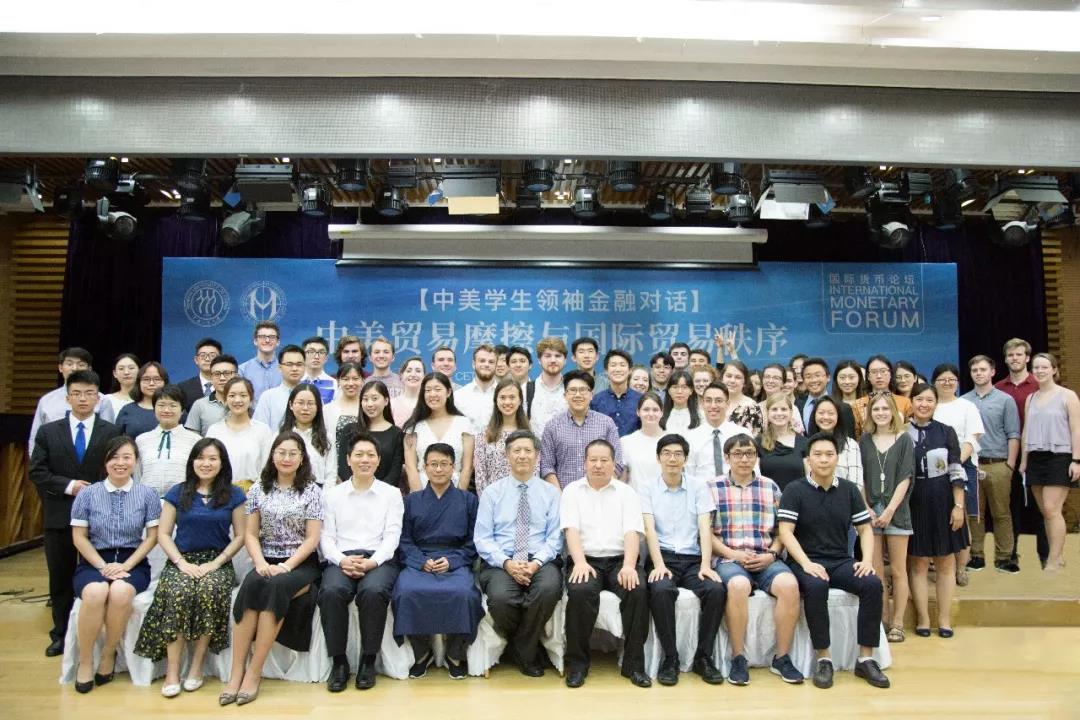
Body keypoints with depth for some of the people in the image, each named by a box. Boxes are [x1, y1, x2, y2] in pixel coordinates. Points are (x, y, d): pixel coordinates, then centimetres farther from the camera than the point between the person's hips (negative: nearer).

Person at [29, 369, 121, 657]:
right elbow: (37, 473, 0)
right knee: (60, 579, 11)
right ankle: (61, 635, 25)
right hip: (59, 516, 2)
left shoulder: (112, 432, 0)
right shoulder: (47, 432, 5)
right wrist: (69, 486, -12)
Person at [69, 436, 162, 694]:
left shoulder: (147, 495, 3)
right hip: (94, 562, 0)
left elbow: (152, 537, 2)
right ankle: (85, 661, -14)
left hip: (132, 563, 0)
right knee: (96, 592, -33)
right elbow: (79, 537, 3)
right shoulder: (88, 494, 3)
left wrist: (125, 566, -10)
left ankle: (109, 654, -8)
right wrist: (103, 566, -10)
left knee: (120, 592, -33)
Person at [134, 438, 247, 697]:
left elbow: (240, 536, 5)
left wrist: (216, 563, -9)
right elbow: (163, 534, 6)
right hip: (182, 561, 1)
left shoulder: (233, 495, 6)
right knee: (178, 593, -32)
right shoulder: (177, 493, 9)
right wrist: (182, 563, -9)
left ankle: (196, 666, -20)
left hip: (217, 562, 0)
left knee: (209, 591, -33)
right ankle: (172, 671, -26)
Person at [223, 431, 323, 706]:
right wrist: (261, 563, -12)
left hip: (301, 564, -2)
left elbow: (312, 539, -4)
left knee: (276, 586, -33)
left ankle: (254, 674, -26)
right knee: (252, 583, -31)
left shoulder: (312, 490, 1)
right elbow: (250, 534, 6)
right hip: (268, 562, 2)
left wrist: (286, 567, -16)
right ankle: (236, 672, -28)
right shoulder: (259, 489, 9)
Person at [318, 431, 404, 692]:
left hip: (379, 559, -1)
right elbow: (326, 537, 8)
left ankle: (368, 661, -15)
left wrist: (371, 562, -15)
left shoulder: (391, 494, 12)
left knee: (372, 591, -34)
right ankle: (338, 661, -15)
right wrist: (342, 560, -12)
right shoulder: (331, 494, 16)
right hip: (341, 559, 1)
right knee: (331, 591, -32)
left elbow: (392, 536, 3)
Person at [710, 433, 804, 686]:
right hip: (729, 559, -2)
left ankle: (782, 658, -11)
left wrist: (771, 554, -4)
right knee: (738, 586, -35)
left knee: (789, 585, -28)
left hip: (765, 559, 3)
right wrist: (733, 554, -10)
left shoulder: (770, 487, 14)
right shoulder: (712, 487, 6)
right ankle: (738, 659, -18)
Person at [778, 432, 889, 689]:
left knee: (873, 584, -24)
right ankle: (823, 659, -21)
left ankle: (866, 659, -12)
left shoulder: (849, 490, 10)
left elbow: (865, 528, 12)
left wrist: (867, 560, -5)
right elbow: (785, 532, -9)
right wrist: (806, 563, -22)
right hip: (805, 561, -4)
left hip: (841, 561, 4)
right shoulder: (795, 491, -2)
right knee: (816, 587, -35)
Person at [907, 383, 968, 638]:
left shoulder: (946, 432, 0)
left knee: (946, 561, 8)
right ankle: (922, 618, 15)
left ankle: (945, 619, 18)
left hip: (943, 502, 1)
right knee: (918, 562, 5)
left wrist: (958, 506, -6)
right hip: (913, 502, -1)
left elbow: (956, 472, 0)